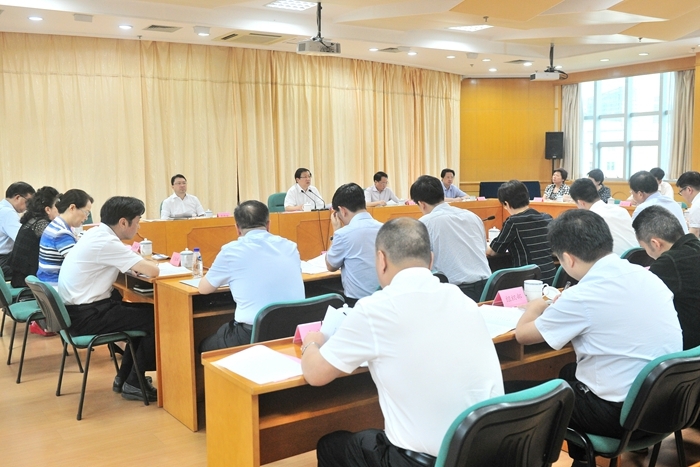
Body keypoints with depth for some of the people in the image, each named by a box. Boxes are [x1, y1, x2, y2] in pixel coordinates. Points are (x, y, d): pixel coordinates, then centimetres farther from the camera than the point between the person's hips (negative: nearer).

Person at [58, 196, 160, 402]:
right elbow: (153, 271, -25)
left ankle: (124, 377, 23)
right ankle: (133, 383, 8)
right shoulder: (106, 242, -23)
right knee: (153, 319, -4)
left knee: (145, 312, 17)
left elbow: (129, 263, 19)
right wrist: (150, 263, -2)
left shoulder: (97, 233, 7)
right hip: (86, 315, -10)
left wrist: (140, 262, -3)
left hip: (79, 308, 10)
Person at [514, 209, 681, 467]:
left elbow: (523, 334, -7)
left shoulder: (581, 297, -21)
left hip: (624, 414, -7)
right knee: (570, 372, 28)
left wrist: (536, 306, 14)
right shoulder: (645, 275, -2)